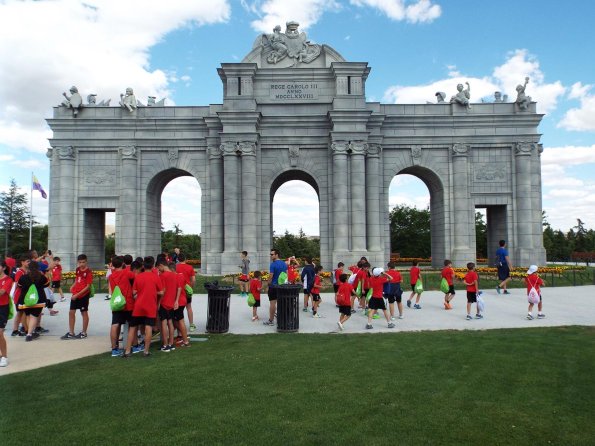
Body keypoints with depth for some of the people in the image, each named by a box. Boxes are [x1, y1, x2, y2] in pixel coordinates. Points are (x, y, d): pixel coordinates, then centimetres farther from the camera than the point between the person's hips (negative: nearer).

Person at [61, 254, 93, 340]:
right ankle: (71, 333, 17)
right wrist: (73, 286, 3)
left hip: (83, 295, -7)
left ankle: (84, 333, 16)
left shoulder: (88, 272, -15)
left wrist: (77, 294, -19)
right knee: (71, 312, 8)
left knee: (84, 313, 4)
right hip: (75, 294, 7)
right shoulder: (78, 269, 5)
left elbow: (88, 286, -16)